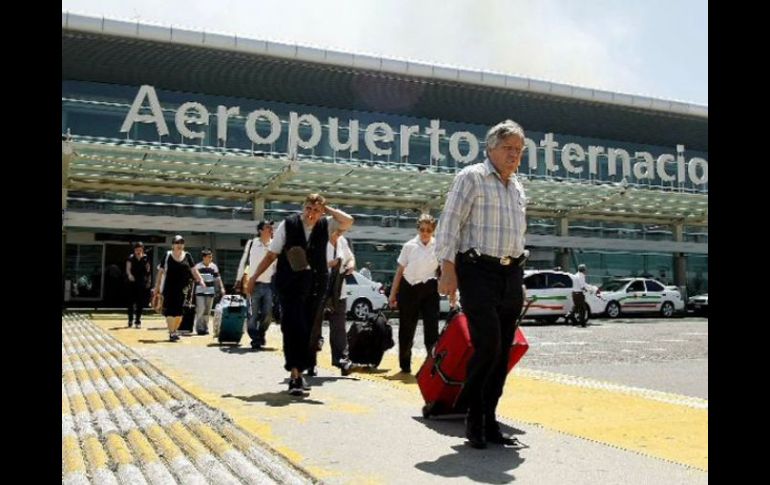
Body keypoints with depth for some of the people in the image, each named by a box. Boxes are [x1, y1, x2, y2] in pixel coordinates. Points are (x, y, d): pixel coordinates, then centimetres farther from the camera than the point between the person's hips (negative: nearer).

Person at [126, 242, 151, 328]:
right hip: (132, 282, -1)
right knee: (131, 301, 2)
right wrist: (129, 275, -33)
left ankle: (137, 321, 9)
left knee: (140, 303, 2)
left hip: (142, 283, 1)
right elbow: (128, 268, -13)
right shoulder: (131, 258, -2)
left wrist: (149, 281, 5)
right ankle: (130, 319, 18)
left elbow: (148, 270, 9)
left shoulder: (145, 258, 3)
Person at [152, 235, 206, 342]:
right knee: (170, 311, -5)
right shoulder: (167, 256, 0)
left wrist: (200, 280, -7)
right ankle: (171, 333, 1)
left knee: (179, 311, 7)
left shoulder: (187, 256, 6)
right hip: (169, 288, -2)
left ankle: (174, 330, 26)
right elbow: (161, 272, 2)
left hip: (183, 288, 2)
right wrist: (157, 288, -1)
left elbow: (193, 270, 8)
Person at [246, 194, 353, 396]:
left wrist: (328, 209, -7)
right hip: (290, 286, -3)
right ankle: (295, 375, -8)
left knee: (309, 330, 8)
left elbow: (348, 221, -12)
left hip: (316, 287, 3)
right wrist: (254, 277, 1)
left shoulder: (325, 225, 5)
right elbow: (271, 254, 1)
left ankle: (299, 373, 21)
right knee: (293, 328, -11)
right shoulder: (288, 224, -2)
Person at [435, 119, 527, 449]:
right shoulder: (471, 177, -2)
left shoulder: (518, 188, 20)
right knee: (487, 345, -14)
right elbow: (449, 223, -8)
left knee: (502, 351, 6)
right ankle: (473, 417, 5)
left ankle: (489, 421, 16)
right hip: (478, 270, -7)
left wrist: (519, 279, 20)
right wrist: (448, 269, -16)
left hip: (511, 273, 7)